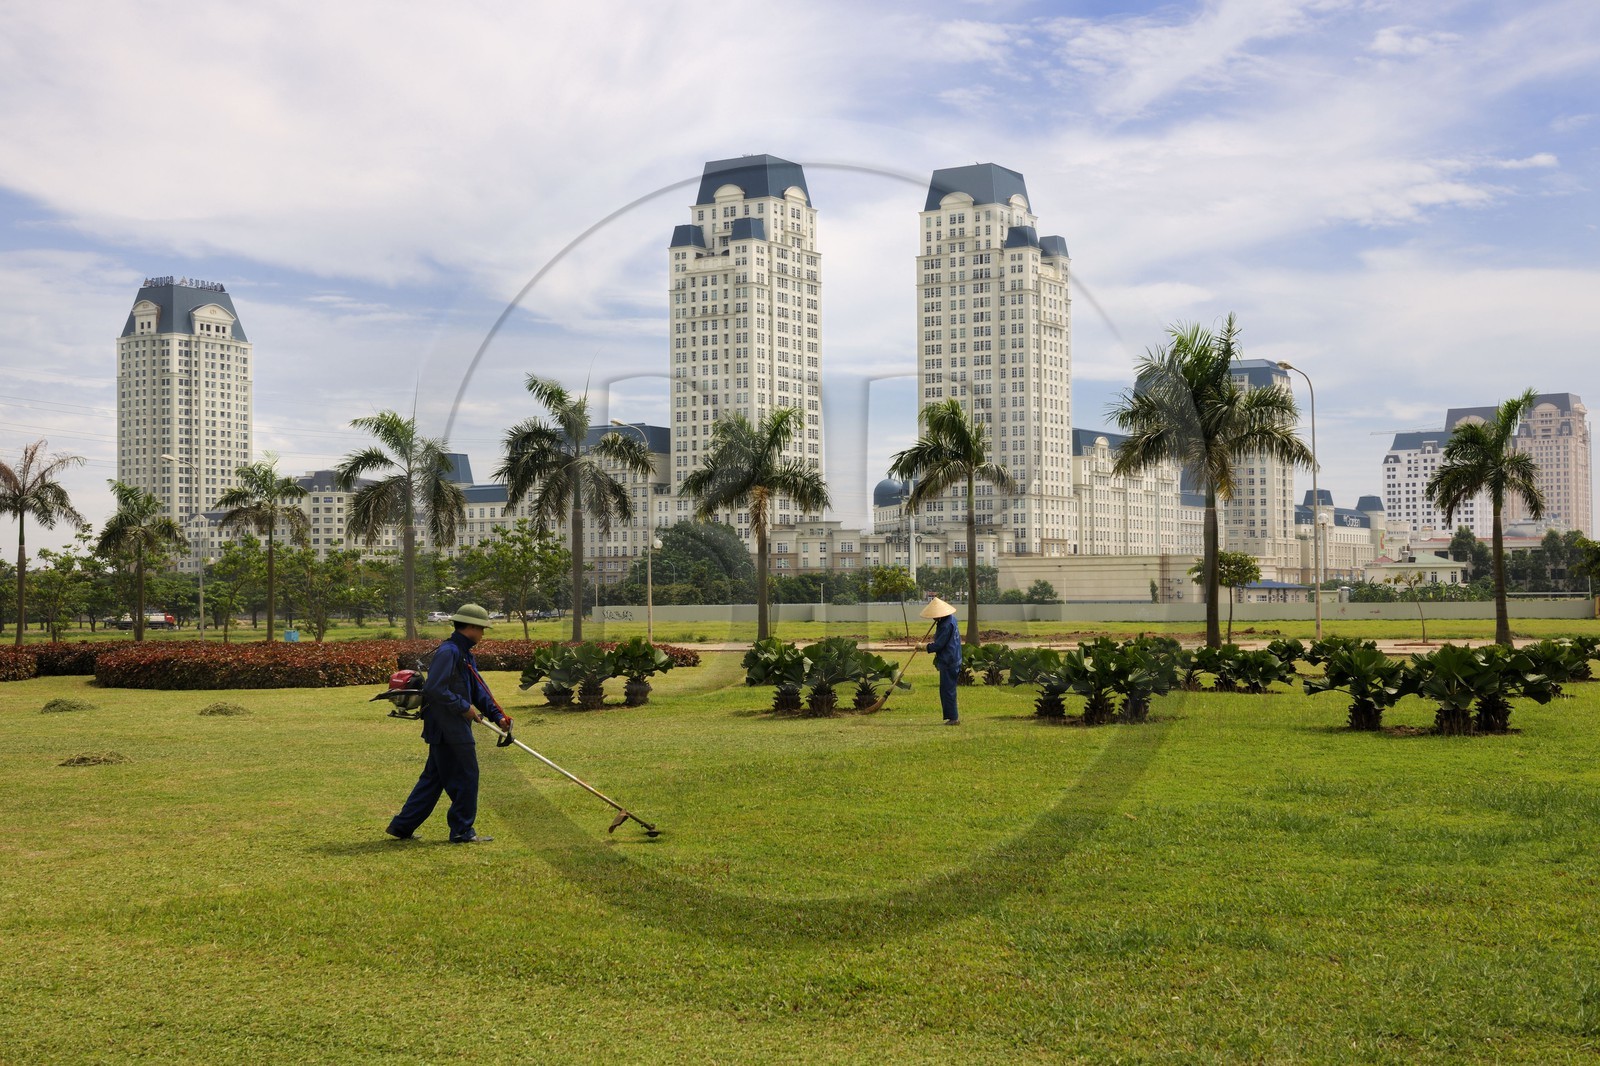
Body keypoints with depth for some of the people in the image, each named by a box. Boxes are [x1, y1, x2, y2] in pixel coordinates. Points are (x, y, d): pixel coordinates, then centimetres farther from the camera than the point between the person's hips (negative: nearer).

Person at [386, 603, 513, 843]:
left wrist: (497, 716, 7)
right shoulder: (448, 652, -16)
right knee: (465, 777, -2)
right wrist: (464, 707, -18)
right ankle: (462, 832, 8)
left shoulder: (465, 654, 17)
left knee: (434, 778, 15)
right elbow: (435, 689, -24)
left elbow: (479, 689, 17)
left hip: (455, 729, 10)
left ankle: (402, 826, 20)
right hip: (448, 729, -10)